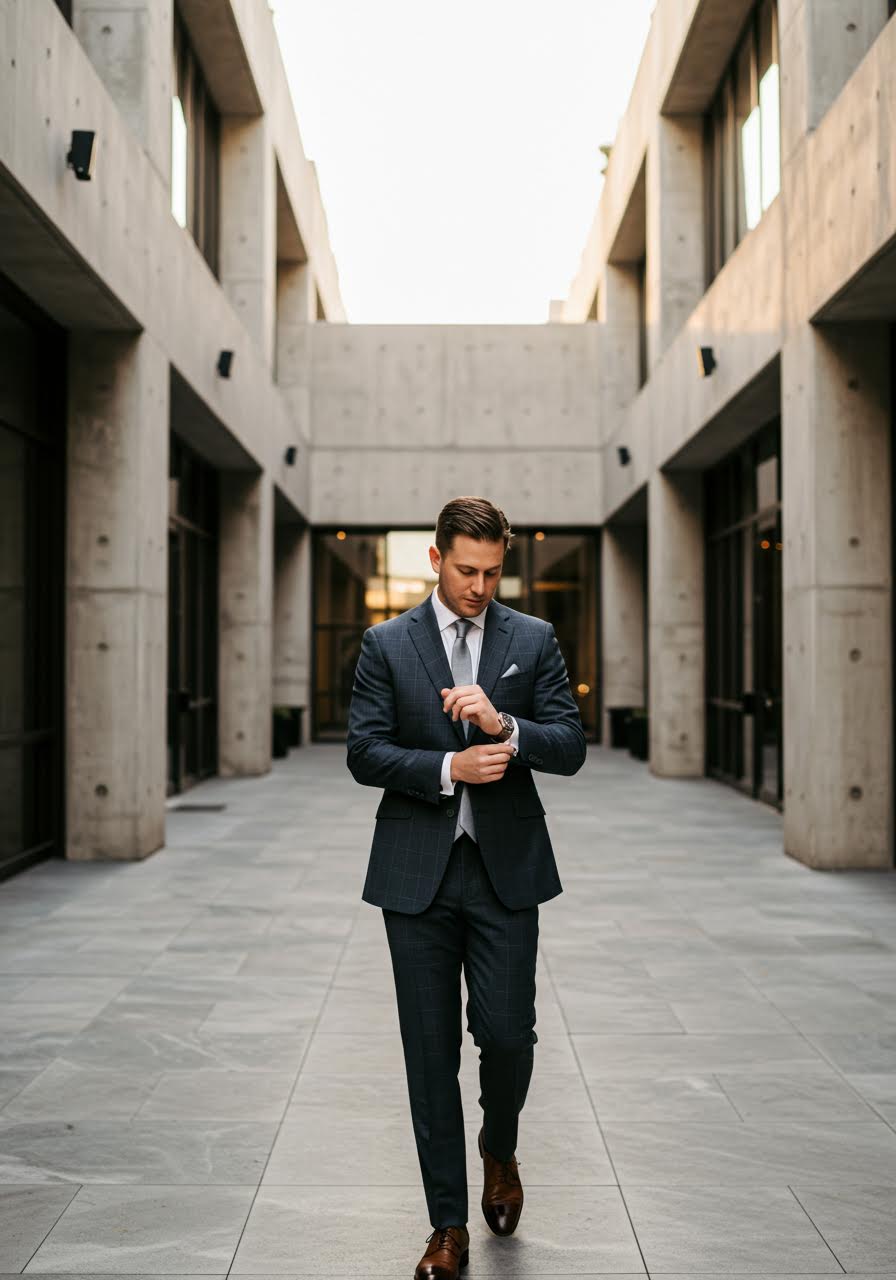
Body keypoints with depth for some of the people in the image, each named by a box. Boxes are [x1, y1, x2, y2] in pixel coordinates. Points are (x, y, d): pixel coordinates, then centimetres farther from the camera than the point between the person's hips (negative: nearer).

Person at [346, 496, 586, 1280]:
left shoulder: (534, 640, 5)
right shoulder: (387, 644, 3)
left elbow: (571, 747, -2)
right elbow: (364, 752, -3)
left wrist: (504, 725, -20)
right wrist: (449, 767, -16)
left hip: (506, 868, 0)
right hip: (418, 871, 0)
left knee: (507, 1032, -2)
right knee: (431, 1052, 5)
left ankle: (500, 1148, 33)